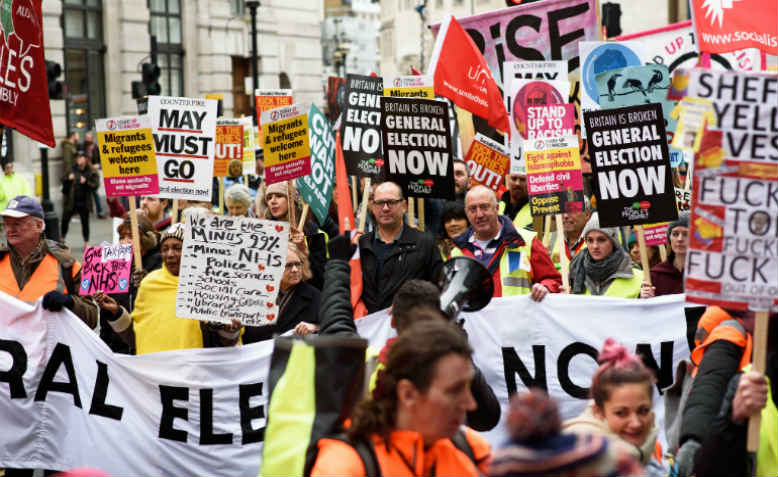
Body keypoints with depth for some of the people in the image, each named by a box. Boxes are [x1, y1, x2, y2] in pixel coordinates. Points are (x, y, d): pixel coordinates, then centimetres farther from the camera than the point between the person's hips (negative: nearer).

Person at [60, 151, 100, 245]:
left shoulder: (92, 172, -4)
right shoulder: (72, 170, 7)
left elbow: (95, 185, -10)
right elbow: (63, 181, 15)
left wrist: (86, 182, -24)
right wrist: (68, 179, -6)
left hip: (84, 203, -3)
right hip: (71, 201, 3)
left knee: (85, 222, 6)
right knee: (65, 219, 4)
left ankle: (86, 243, 15)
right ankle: (62, 239, 24)